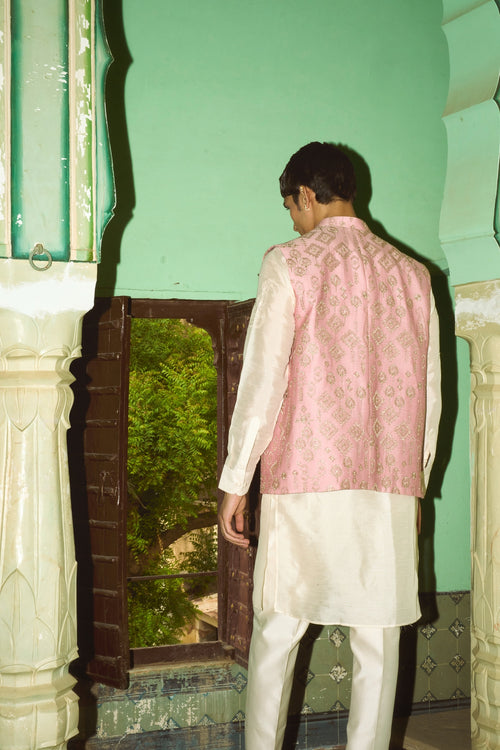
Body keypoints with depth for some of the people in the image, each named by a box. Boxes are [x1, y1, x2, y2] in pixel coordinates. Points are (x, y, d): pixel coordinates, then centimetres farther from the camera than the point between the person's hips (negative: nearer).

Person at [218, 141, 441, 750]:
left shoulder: (290, 263, -3)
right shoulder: (412, 272, 10)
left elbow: (263, 380, -8)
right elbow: (430, 392, 12)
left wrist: (235, 482, -3)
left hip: (305, 478, -3)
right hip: (390, 485, 4)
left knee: (277, 632, 7)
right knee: (377, 641, 8)